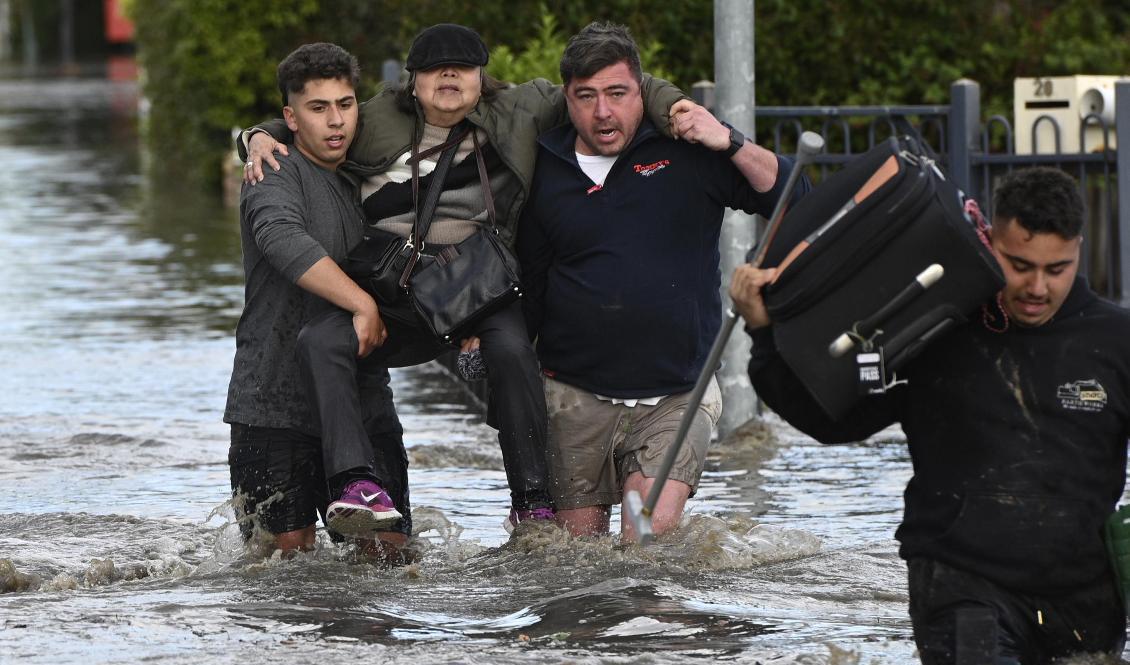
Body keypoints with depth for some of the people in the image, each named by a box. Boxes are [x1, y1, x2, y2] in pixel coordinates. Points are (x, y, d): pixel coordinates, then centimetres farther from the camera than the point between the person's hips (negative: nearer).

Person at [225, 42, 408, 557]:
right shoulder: (276, 178, -7)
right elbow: (284, 240, -29)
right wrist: (364, 304, -33)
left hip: (365, 403, 6)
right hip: (277, 403, -6)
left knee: (391, 551, 2)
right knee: (288, 551, -4)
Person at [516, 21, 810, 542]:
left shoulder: (688, 151, 0)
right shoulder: (544, 171, 6)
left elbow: (791, 200, -4)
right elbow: (526, 284, 15)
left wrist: (730, 144, -16)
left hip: (677, 395, -2)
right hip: (576, 396, 2)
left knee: (652, 533, -20)